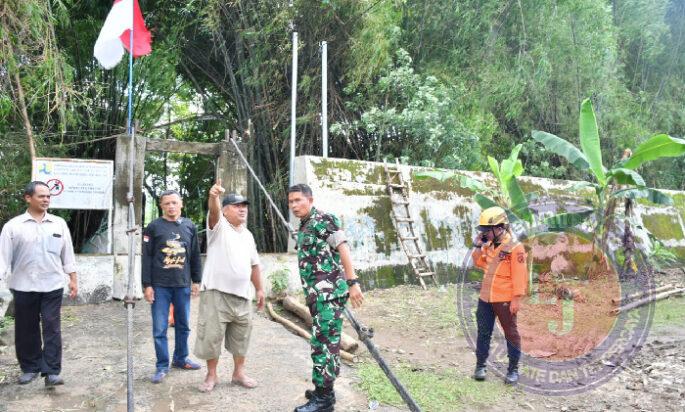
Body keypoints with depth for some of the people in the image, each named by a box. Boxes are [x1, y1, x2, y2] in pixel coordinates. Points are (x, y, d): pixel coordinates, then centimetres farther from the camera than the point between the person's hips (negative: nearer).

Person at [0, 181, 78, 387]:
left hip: (52, 286, 0)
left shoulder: (59, 224, 4)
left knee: (52, 329, -2)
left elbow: (67, 254, 9)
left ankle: (51, 372, 1)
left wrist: (73, 279, 8)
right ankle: (30, 368, 25)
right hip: (23, 287, 0)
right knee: (26, 330, 10)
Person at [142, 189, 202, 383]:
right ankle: (162, 366, 13)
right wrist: (147, 285, -7)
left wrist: (196, 280, 10)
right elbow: (146, 258, -3)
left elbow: (195, 256, 12)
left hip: (183, 285, 3)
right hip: (160, 286, -3)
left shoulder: (189, 226, 8)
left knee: (183, 325, 12)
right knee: (159, 328, 2)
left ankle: (180, 358, 29)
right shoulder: (154, 227, -1)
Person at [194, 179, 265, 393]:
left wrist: (259, 289, 18)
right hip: (216, 292, -6)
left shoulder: (248, 235, 16)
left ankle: (239, 373, 26)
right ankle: (211, 375, 16)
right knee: (212, 335, 0)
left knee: (241, 336, 13)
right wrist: (214, 196, -49)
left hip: (242, 295, 6)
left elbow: (253, 264, 22)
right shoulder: (219, 226, -3)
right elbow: (213, 211, -27)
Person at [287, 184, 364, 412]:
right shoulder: (304, 228, 18)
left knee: (324, 343, -7)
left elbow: (343, 249, -14)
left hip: (328, 291, -9)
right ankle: (323, 390, 23)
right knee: (322, 342, 14)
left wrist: (352, 282, -21)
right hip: (316, 293, 9)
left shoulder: (323, 220, -8)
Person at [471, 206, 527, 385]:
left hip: (504, 300, -7)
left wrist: (517, 299, -19)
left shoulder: (515, 248, -14)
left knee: (511, 333, 7)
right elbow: (478, 262, 22)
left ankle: (513, 369, 18)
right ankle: (480, 366, 21)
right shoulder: (489, 246, 8)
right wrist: (478, 246, 6)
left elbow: (519, 276, -16)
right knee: (483, 333, 11)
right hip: (485, 298, 7)